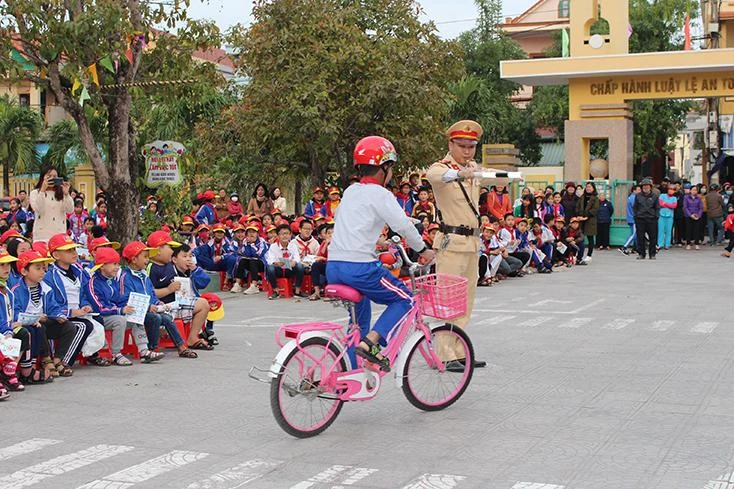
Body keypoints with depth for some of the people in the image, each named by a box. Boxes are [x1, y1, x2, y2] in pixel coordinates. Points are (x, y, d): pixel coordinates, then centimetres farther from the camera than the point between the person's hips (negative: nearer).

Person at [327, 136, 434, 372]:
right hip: (359, 266, -8)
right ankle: (370, 342, -11)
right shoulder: (379, 194, -5)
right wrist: (423, 250, 0)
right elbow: (403, 225, -13)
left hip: (333, 266, 8)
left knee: (360, 317, 24)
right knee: (405, 299, 5)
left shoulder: (351, 191, 19)